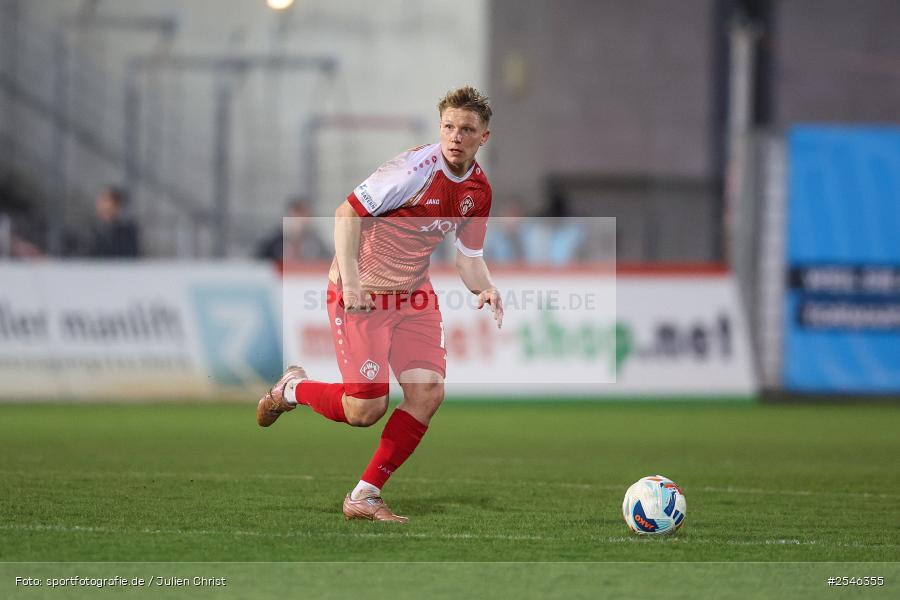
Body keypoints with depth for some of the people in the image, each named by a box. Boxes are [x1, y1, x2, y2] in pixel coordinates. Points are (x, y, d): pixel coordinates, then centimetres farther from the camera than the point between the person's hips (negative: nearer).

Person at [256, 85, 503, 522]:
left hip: (414, 293, 7)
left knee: (428, 393, -9)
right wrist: (350, 281, -27)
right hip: (361, 293, -7)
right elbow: (348, 212, -21)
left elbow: (469, 257, 11)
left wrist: (486, 288, -11)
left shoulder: (479, 190, 1)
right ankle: (291, 389, 23)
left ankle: (364, 496, 3)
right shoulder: (417, 169, -23)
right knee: (365, 410, -10)